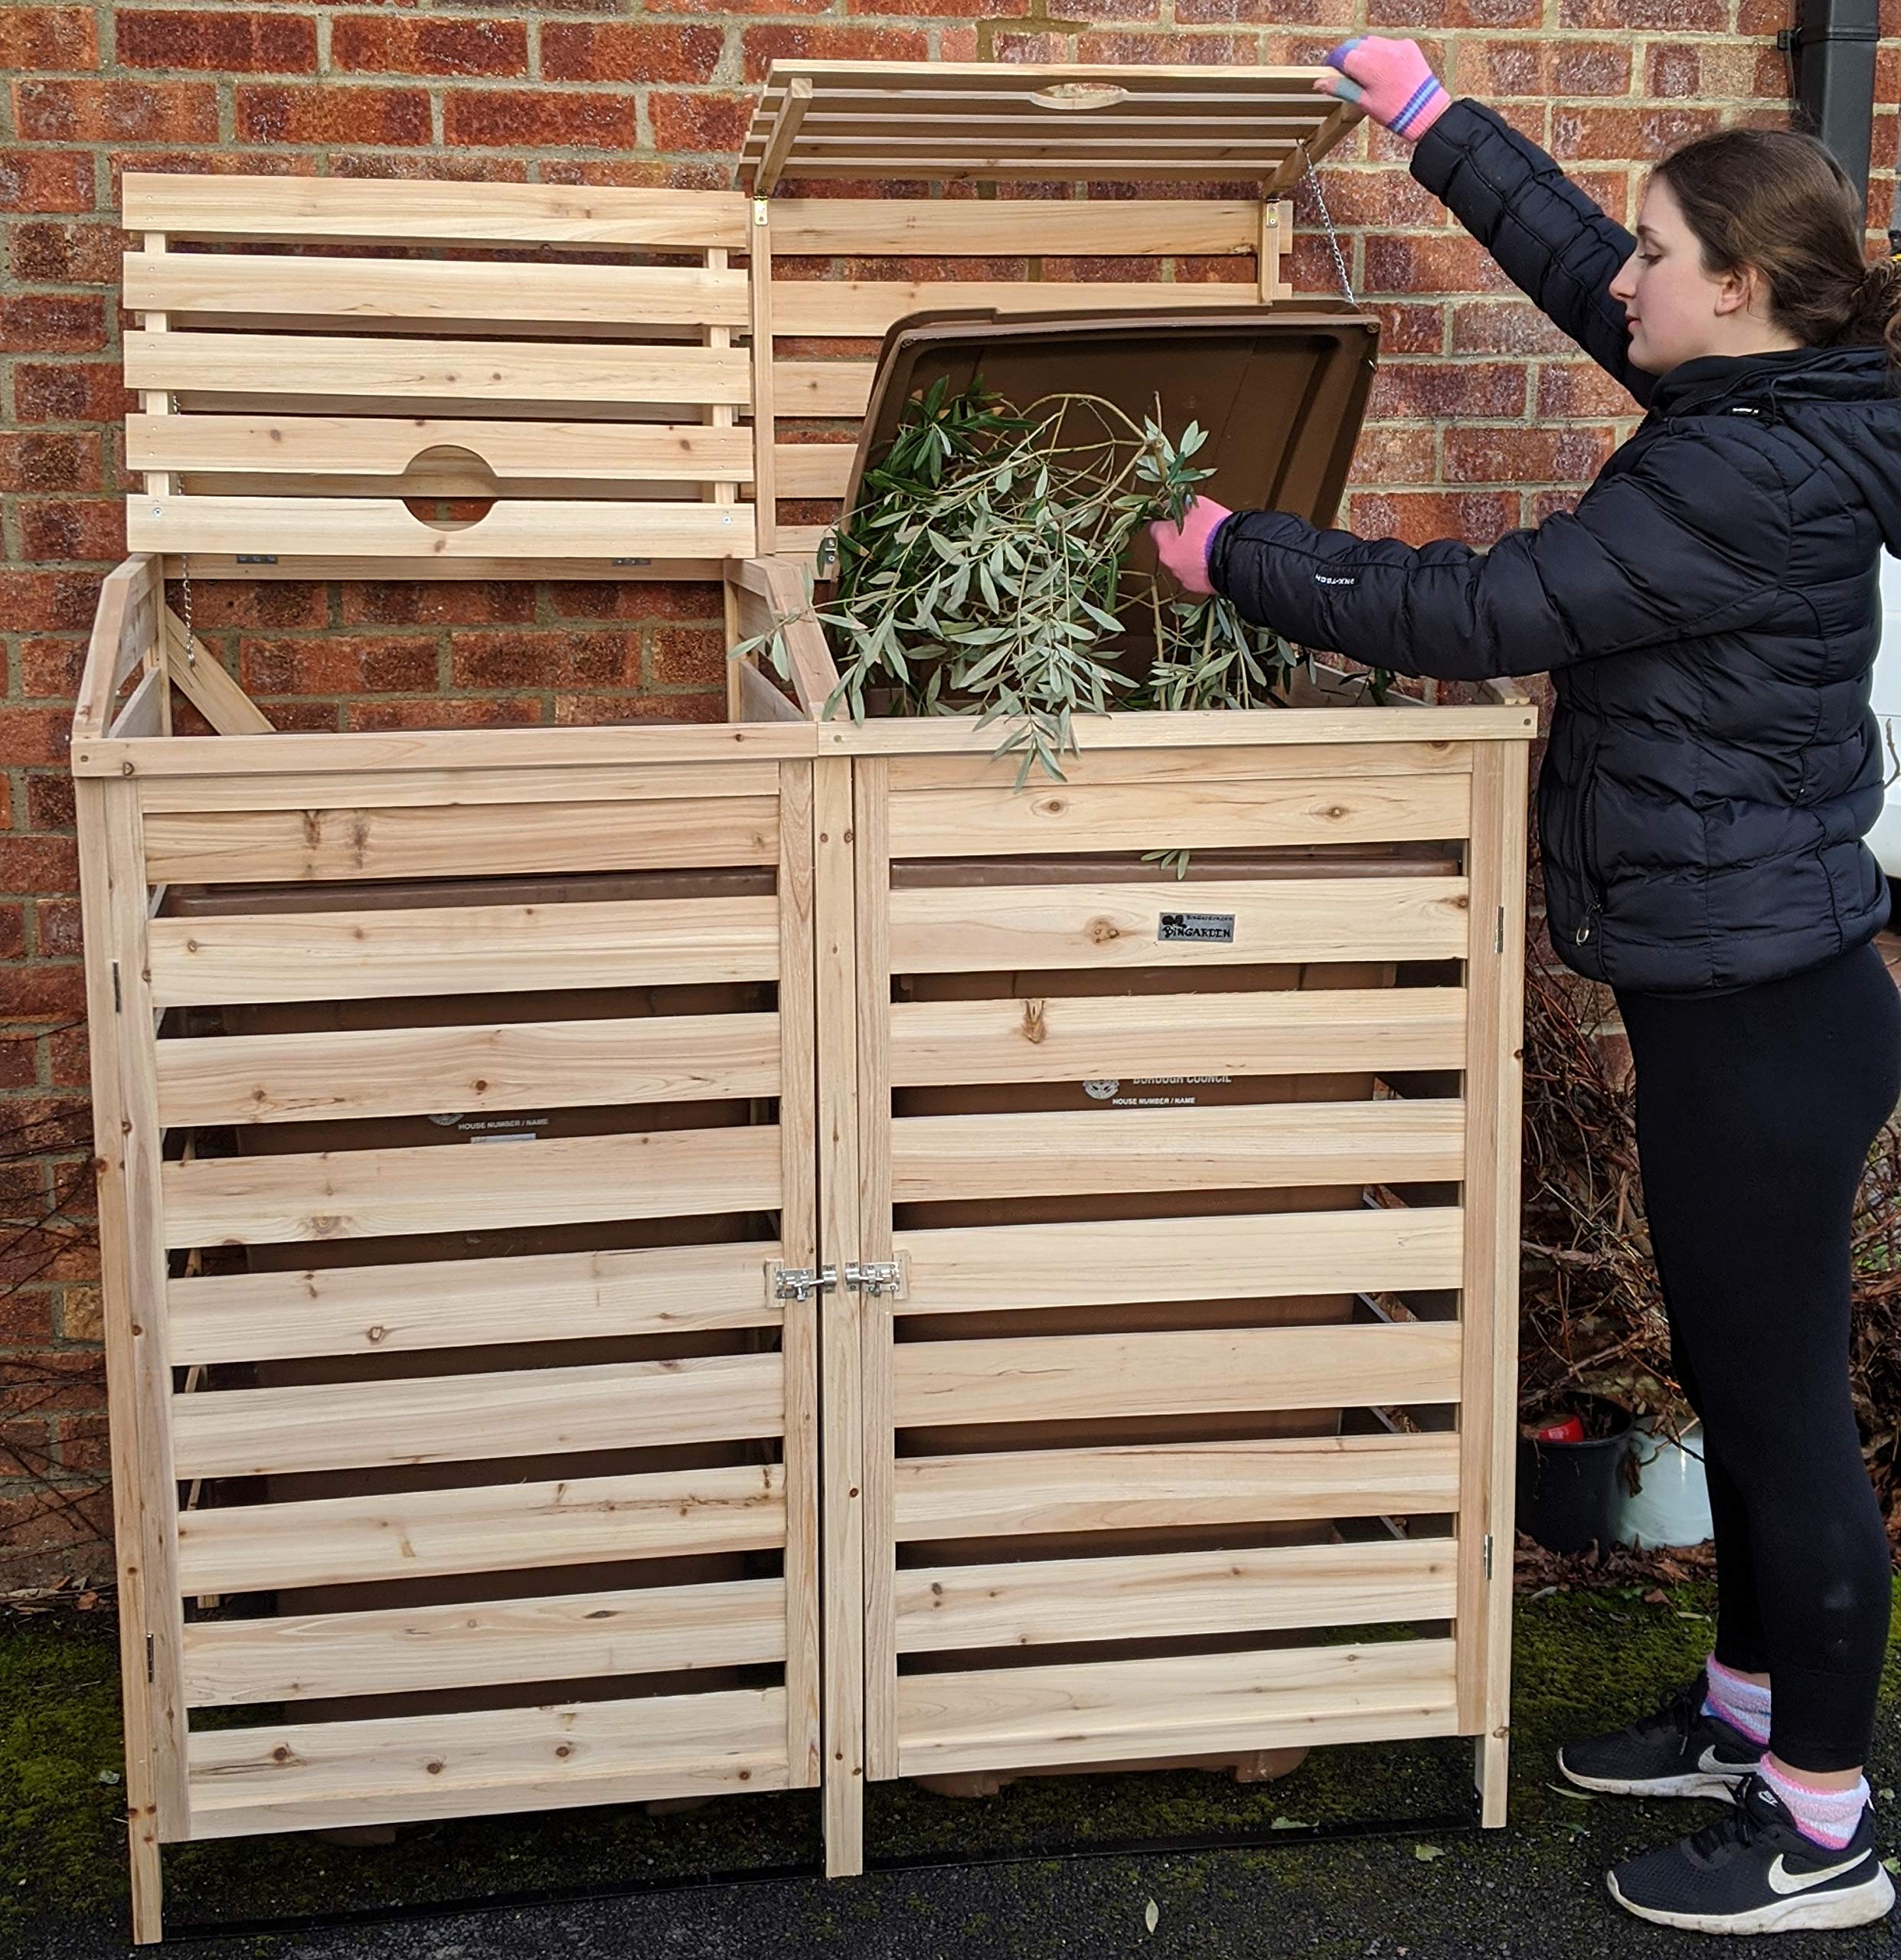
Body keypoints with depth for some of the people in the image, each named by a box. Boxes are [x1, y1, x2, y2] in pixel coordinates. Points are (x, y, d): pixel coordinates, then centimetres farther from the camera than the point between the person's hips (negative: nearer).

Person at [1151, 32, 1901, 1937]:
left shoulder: (1747, 476, -22)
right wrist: (1429, 115, 22)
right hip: (1745, 991, 10)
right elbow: (1577, 264, 20)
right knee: (1738, 1382, 21)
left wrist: (1238, 557, -8)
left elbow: (1481, 606, -20)